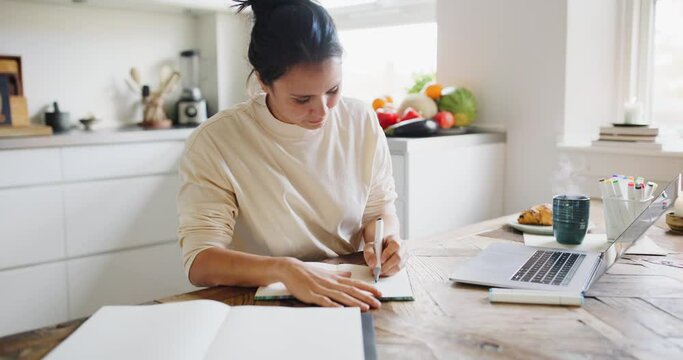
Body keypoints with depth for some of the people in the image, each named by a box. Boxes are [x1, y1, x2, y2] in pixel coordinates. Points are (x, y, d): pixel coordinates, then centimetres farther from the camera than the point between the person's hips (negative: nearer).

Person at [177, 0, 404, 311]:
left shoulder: (362, 122, -1)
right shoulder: (214, 142, -14)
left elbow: (380, 208, 10)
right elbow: (199, 262, -19)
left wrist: (382, 238, -13)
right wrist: (284, 270, -36)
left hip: (348, 299, 3)